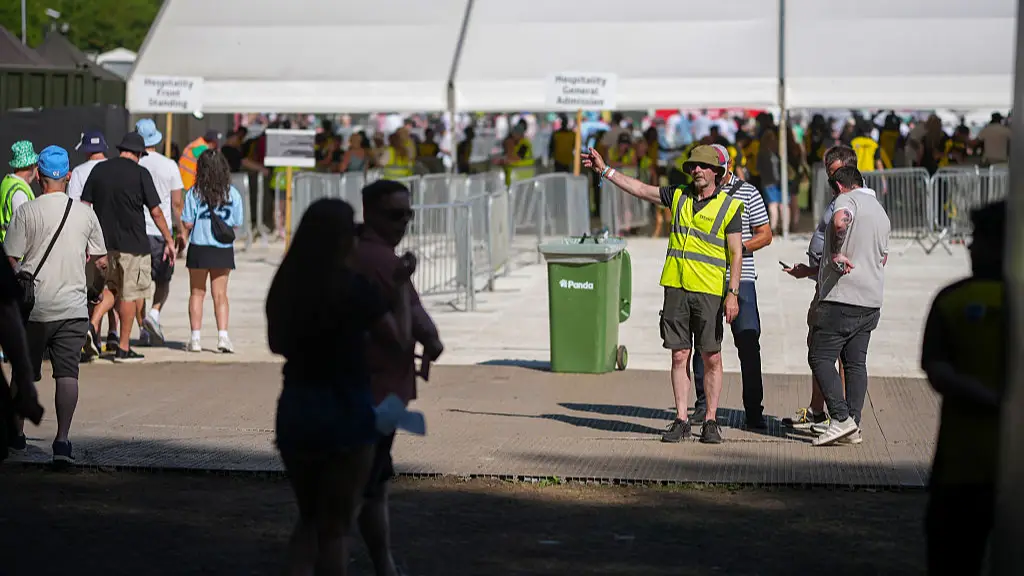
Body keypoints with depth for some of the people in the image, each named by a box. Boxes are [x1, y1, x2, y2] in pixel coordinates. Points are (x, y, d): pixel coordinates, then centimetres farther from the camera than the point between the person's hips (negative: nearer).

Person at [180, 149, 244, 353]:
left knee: (197, 293, 10)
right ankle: (223, 335, -4)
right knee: (220, 294, 8)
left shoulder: (194, 193, -8)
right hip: (223, 250, 1)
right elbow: (236, 224, 2)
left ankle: (196, 338, 8)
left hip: (199, 248, -1)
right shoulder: (233, 194, -3)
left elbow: (187, 224, -7)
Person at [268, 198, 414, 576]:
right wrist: (400, 288, 2)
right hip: (345, 411, -5)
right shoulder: (354, 289, -15)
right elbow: (402, 342, -7)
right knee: (335, 526, 8)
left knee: (309, 518, 20)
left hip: (295, 410, 5)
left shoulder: (286, 286, 0)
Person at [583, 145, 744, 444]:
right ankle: (681, 420, 7)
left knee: (711, 357, 0)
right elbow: (639, 189, 16)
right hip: (676, 287, 4)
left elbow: (736, 253, -4)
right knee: (680, 355, 3)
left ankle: (711, 421, 7)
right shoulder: (679, 197, 11)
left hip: (709, 291, -4)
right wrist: (605, 170, 12)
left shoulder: (730, 206, -1)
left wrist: (733, 294, -12)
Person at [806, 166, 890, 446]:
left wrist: (836, 254, -19)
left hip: (842, 297, -8)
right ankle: (854, 426, 7)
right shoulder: (880, 211, 22)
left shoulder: (846, 200, -6)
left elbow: (840, 222, -32)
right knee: (856, 362, 10)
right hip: (871, 301, 8)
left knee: (820, 357, -4)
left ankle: (841, 419, -14)